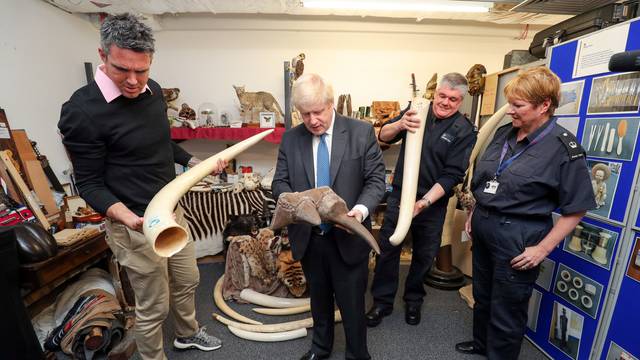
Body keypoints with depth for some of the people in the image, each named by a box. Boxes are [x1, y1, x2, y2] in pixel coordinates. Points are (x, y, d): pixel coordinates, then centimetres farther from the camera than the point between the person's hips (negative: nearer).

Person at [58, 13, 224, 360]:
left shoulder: (153, 90, 2)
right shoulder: (82, 110, -19)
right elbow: (90, 183, -14)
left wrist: (196, 162, 8)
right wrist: (128, 217, -29)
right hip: (135, 225, -7)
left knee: (187, 281, 24)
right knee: (153, 306, 12)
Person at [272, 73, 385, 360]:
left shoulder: (361, 132, -8)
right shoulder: (290, 139, -1)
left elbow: (375, 179, -6)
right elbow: (280, 182, 3)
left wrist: (362, 208, -25)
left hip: (347, 237, -2)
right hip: (307, 237, 3)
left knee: (352, 303, 14)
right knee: (318, 298, 25)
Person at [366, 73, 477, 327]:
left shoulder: (464, 131, -6)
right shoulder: (418, 112, 0)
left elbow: (452, 175, -12)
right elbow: (383, 136, -8)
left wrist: (424, 202, -24)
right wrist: (400, 125, -30)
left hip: (432, 202, 0)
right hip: (399, 194, 1)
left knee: (424, 254, 16)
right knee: (387, 249, 7)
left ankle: (414, 300, 41)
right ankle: (382, 301, 28)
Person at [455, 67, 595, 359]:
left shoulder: (565, 148, -13)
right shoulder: (504, 133, 4)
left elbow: (576, 209, -10)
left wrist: (542, 249, -14)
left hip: (517, 238, -6)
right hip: (482, 227, 6)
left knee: (506, 310, 13)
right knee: (482, 295, 25)